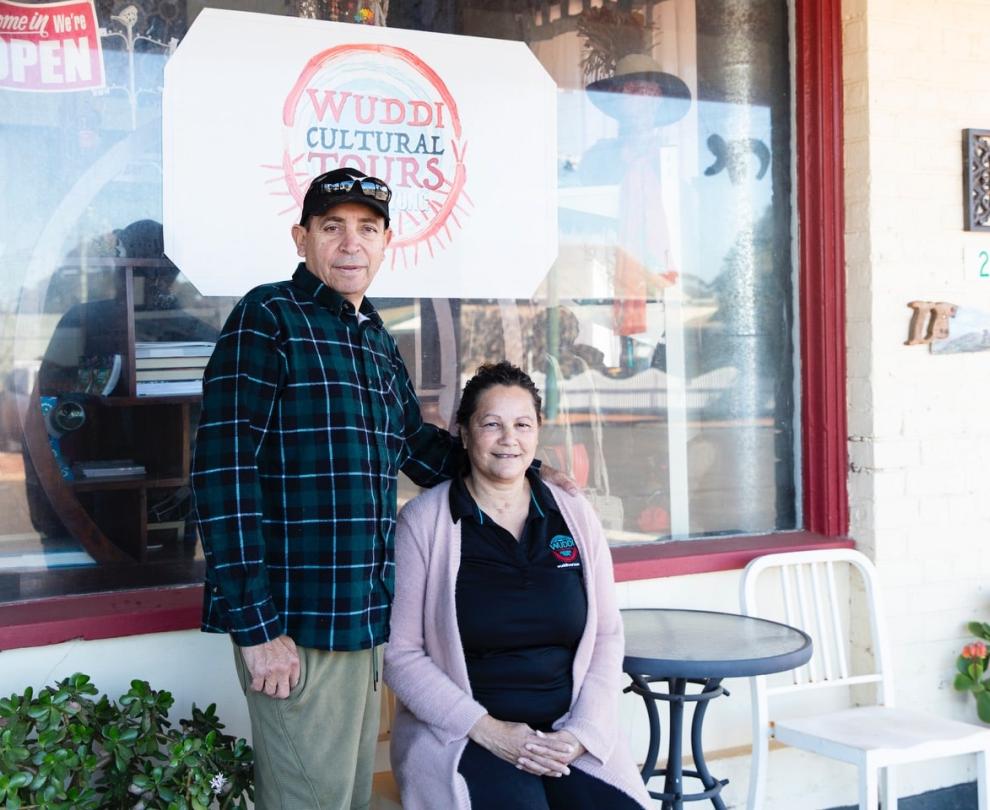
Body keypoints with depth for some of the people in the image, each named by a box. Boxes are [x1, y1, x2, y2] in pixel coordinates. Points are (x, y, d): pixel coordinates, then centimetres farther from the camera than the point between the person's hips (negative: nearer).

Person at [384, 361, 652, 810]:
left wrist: (583, 733, -5)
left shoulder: (575, 516, 8)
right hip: (462, 735, -3)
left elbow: (607, 636, 9)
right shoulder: (422, 520, -2)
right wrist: (488, 730, -12)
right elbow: (401, 652, -4)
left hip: (569, 735, 4)